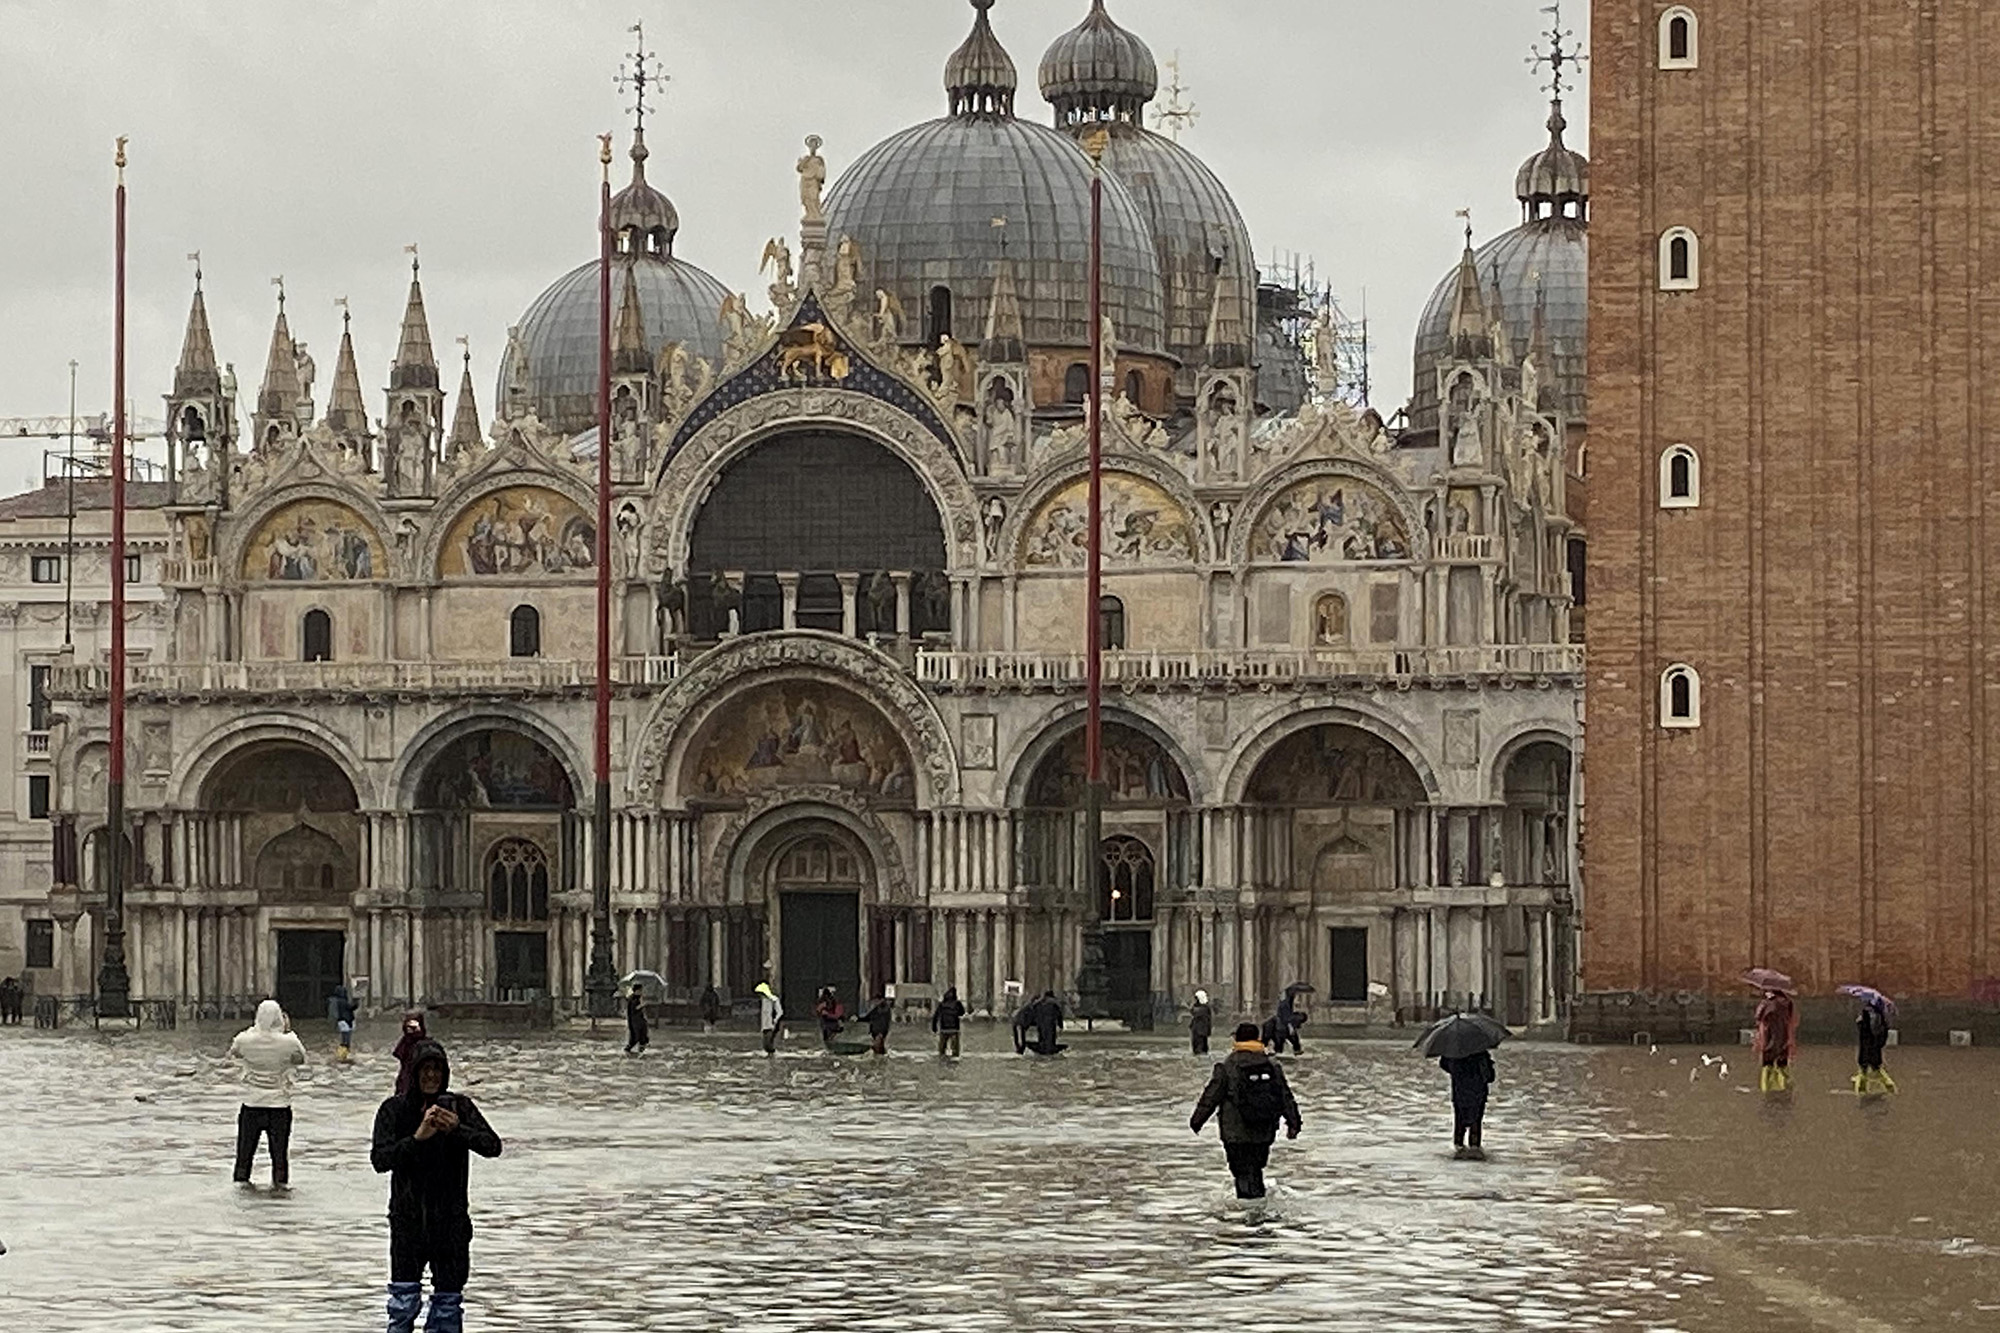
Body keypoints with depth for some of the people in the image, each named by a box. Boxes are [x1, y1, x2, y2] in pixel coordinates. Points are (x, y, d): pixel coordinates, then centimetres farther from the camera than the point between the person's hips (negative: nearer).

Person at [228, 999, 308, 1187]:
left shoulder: (245, 1039, -12)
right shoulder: (288, 1042, -15)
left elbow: (233, 1053, 10)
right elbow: (301, 1059, 5)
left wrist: (252, 1029, 13)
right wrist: (289, 1031, 7)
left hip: (252, 1103, 1)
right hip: (279, 1102, -1)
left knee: (247, 1143, 15)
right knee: (279, 1144, 11)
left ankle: (242, 1177, 20)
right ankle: (280, 1179, 15)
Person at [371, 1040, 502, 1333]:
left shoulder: (459, 1106, 1)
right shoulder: (394, 1109, -1)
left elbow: (492, 1146, -8)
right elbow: (380, 1159, -11)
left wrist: (457, 1129, -24)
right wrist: (417, 1137, -25)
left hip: (451, 1220, 1)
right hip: (408, 1219, -1)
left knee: (449, 1303, 5)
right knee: (404, 1302, -5)